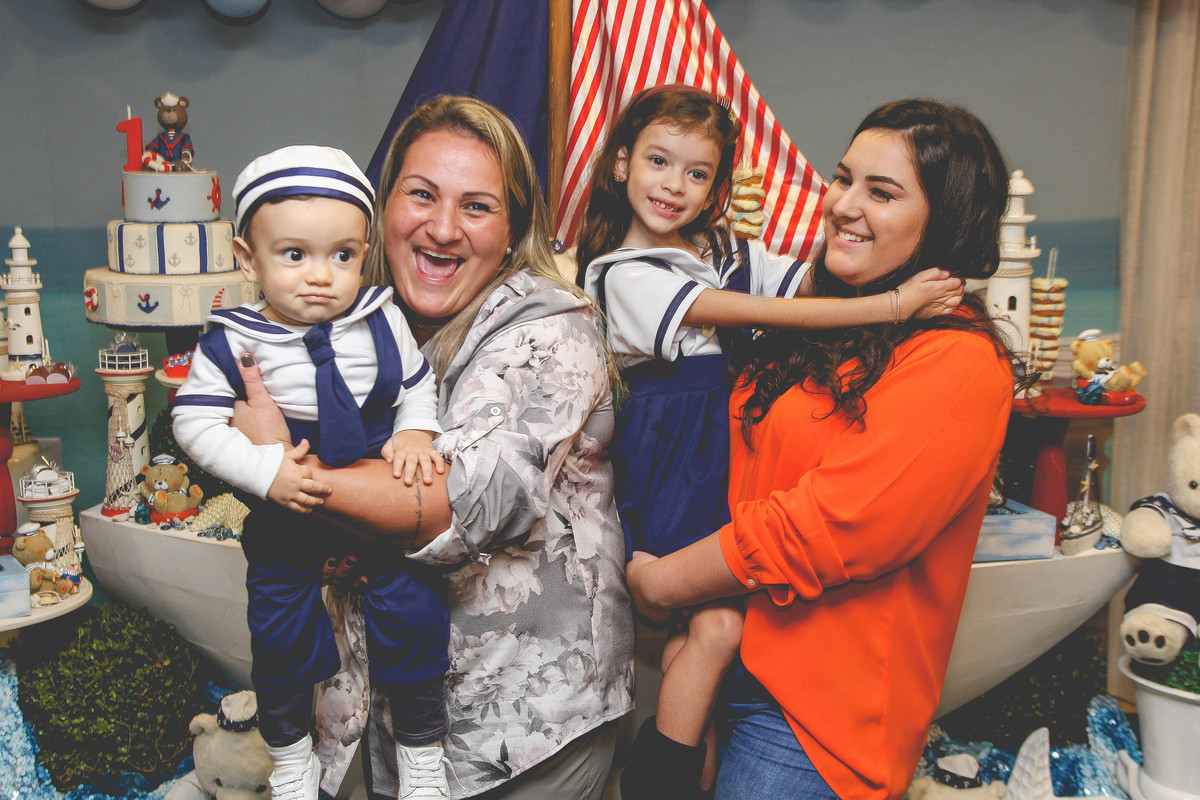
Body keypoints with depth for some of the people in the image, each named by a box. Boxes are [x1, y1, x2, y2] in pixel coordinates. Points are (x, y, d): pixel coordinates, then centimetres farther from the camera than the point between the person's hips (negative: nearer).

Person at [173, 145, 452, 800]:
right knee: (280, 622, 11)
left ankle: (421, 747, 22)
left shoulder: (382, 322, -9)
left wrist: (415, 432, -13)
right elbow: (195, 423, -13)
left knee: (410, 604, 0)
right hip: (286, 508, 0)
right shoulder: (231, 343, -14)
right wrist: (267, 472, -24)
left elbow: (417, 384, 6)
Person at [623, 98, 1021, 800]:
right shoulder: (815, 325, 8)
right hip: (727, 661, 7)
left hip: (821, 710, -6)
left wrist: (659, 582, -12)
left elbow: (824, 529, -22)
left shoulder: (959, 362, -16)